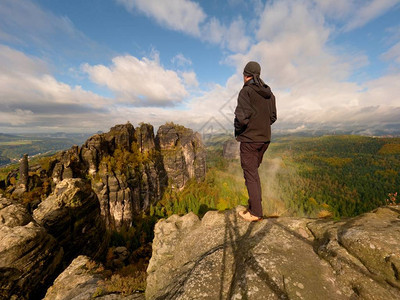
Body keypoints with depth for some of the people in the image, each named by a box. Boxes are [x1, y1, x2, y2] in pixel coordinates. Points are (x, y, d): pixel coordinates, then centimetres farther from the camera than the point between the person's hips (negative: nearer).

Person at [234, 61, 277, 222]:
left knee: (250, 174, 2)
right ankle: (254, 206, 26)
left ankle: (255, 212, 10)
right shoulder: (269, 93, 11)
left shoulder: (246, 91, -12)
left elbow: (242, 117, -21)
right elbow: (273, 117, 13)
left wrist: (237, 128, -2)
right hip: (264, 138, 7)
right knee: (254, 171, 17)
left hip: (249, 138, -7)